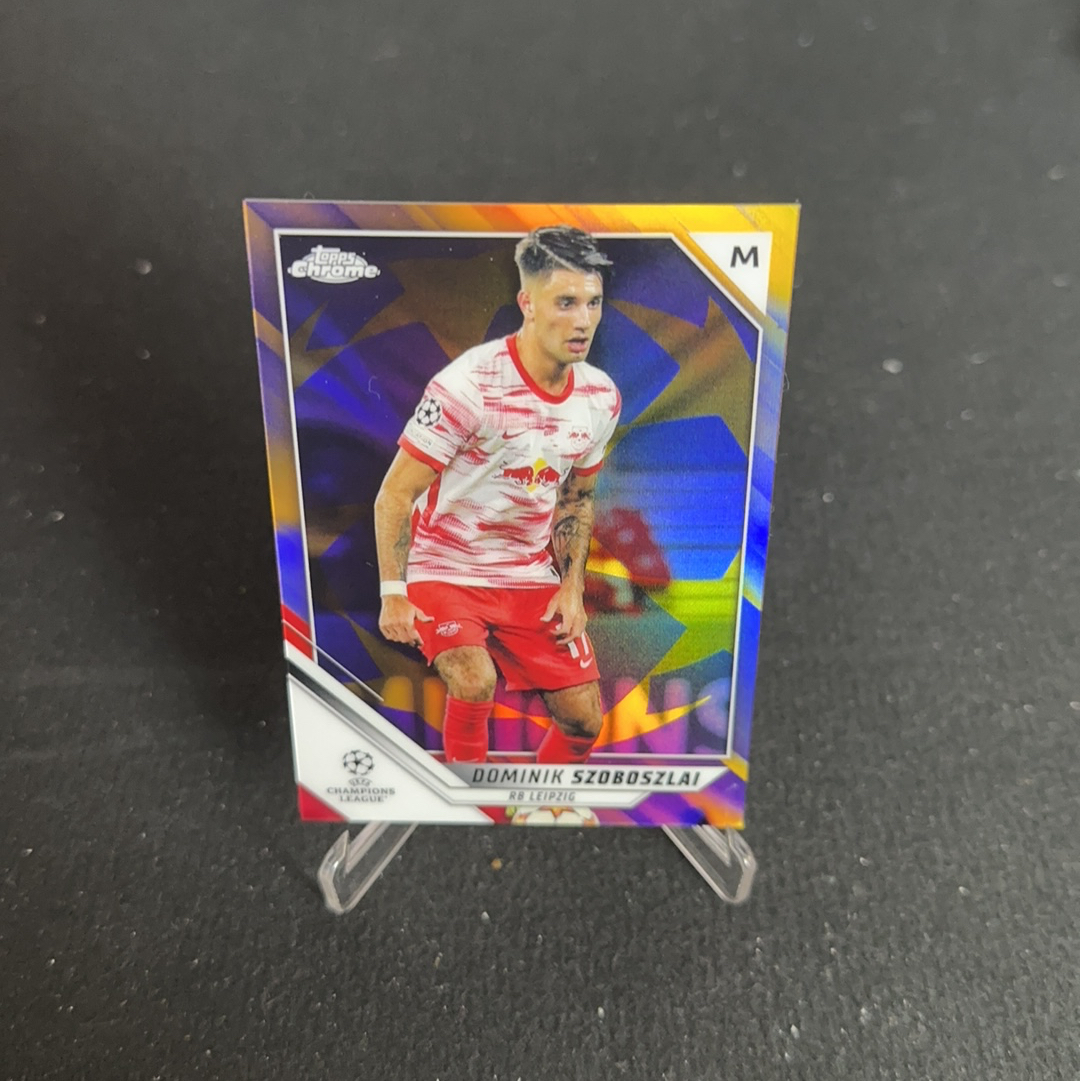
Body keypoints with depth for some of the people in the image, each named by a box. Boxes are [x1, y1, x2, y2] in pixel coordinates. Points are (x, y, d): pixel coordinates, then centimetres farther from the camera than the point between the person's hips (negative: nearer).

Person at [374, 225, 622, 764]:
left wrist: (571, 586, 2)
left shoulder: (601, 397, -3)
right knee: (475, 684, -29)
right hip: (445, 572, -5)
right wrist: (392, 594, -18)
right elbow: (394, 494, -15)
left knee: (583, 721, 3)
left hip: (531, 578, 5)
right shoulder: (466, 385, -22)